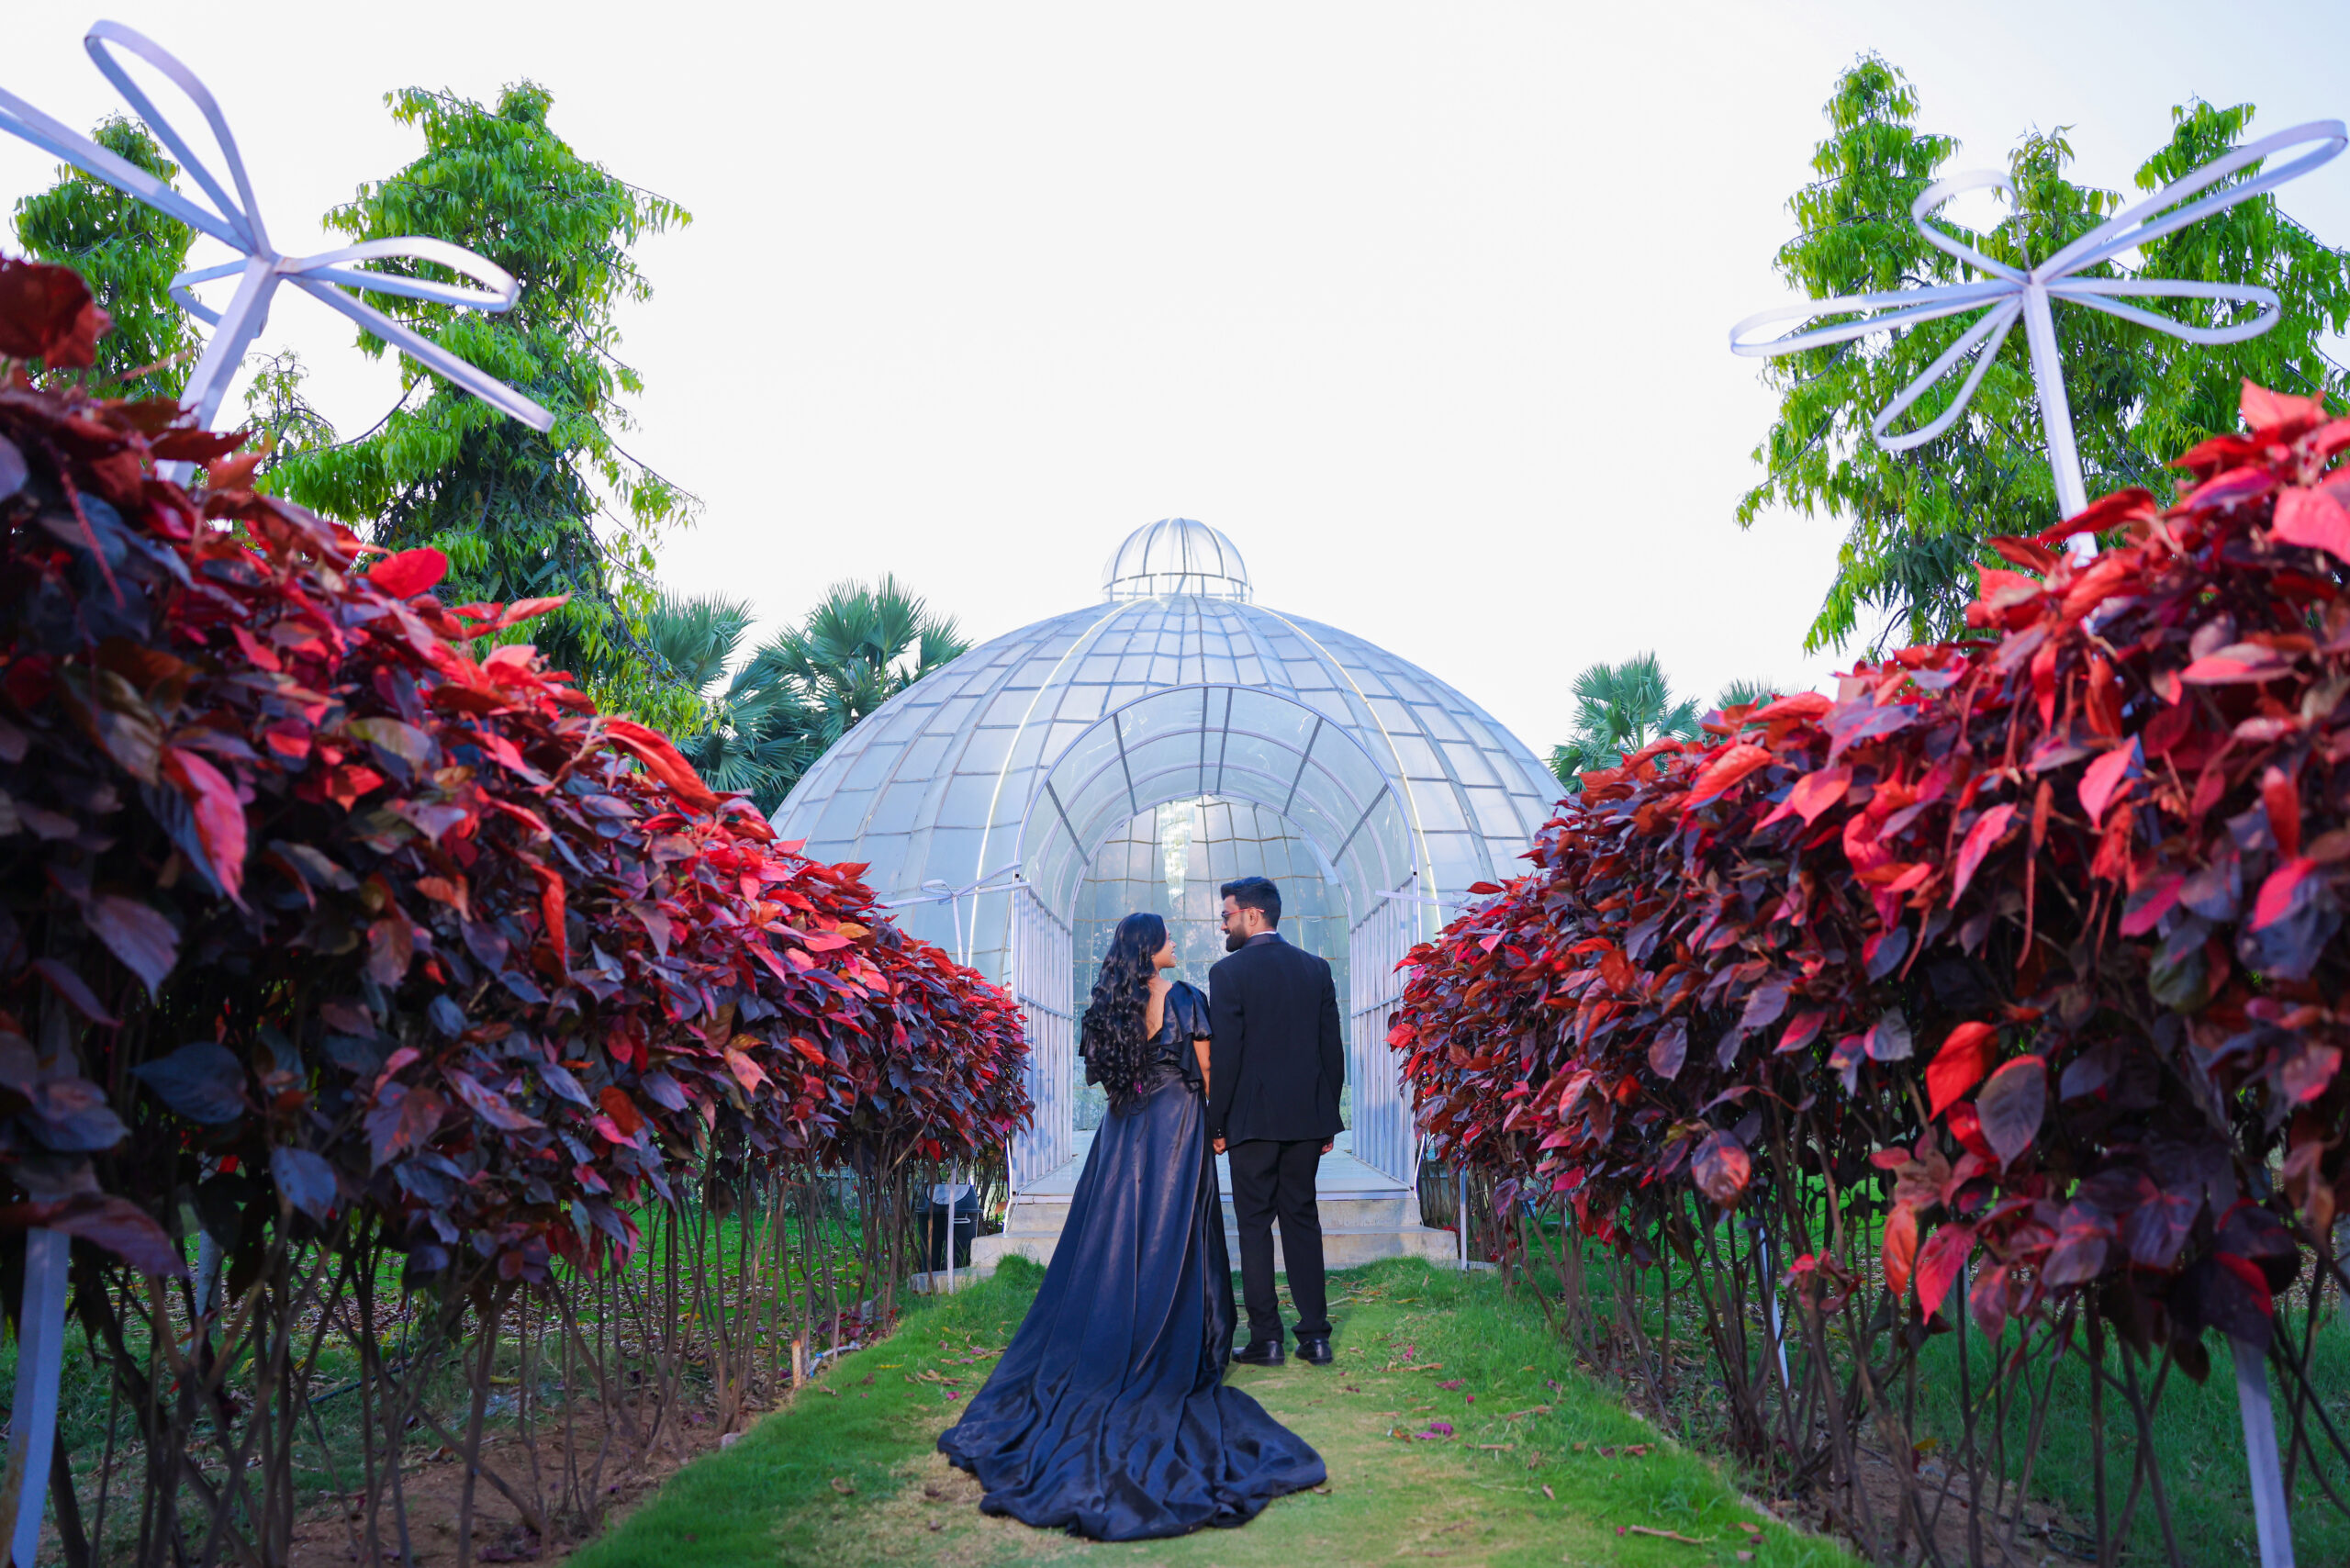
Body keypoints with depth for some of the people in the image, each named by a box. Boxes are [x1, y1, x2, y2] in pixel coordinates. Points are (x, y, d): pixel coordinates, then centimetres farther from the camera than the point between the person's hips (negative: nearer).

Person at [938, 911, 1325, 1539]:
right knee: (1169, 1242, 2)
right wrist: (1220, 1125, 8)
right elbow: (1208, 1074, -5)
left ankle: (1106, 1354, 13)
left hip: (1122, 1132, 5)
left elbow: (1107, 1073, 11)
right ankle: (1169, 1358, 8)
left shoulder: (1111, 1005, 3)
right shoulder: (1185, 999, -11)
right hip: (1177, 1128, -4)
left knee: (1114, 1239, 9)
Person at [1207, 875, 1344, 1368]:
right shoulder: (1317, 969, 7)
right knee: (1303, 1219, 12)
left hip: (1253, 1119, -5)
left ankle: (1266, 1339, 5)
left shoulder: (1228, 972, -8)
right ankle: (1315, 1334, 13)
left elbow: (1224, 1056, -11)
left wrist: (1217, 1124, -3)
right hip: (1308, 1116, 5)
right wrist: (1327, 1118, 14)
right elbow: (1333, 1050, 7)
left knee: (1255, 1223, 3)